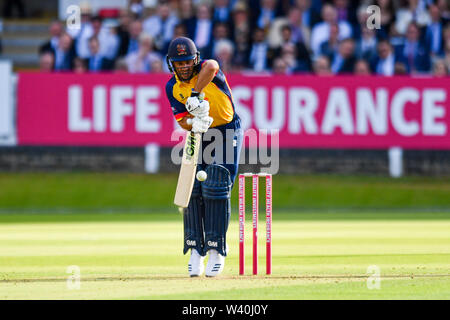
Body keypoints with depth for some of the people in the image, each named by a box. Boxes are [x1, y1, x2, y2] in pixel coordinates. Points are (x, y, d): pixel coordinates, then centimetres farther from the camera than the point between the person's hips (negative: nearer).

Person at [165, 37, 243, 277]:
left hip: (227, 133, -5)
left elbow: (210, 67, -45)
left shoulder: (206, 71, -19)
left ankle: (216, 251, -3)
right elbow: (182, 119, -8)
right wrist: (194, 124, -31)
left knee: (215, 191, -12)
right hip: (199, 135, 5)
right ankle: (196, 251, 5)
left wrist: (195, 95, -55)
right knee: (192, 191, -3)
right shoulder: (173, 88, -4)